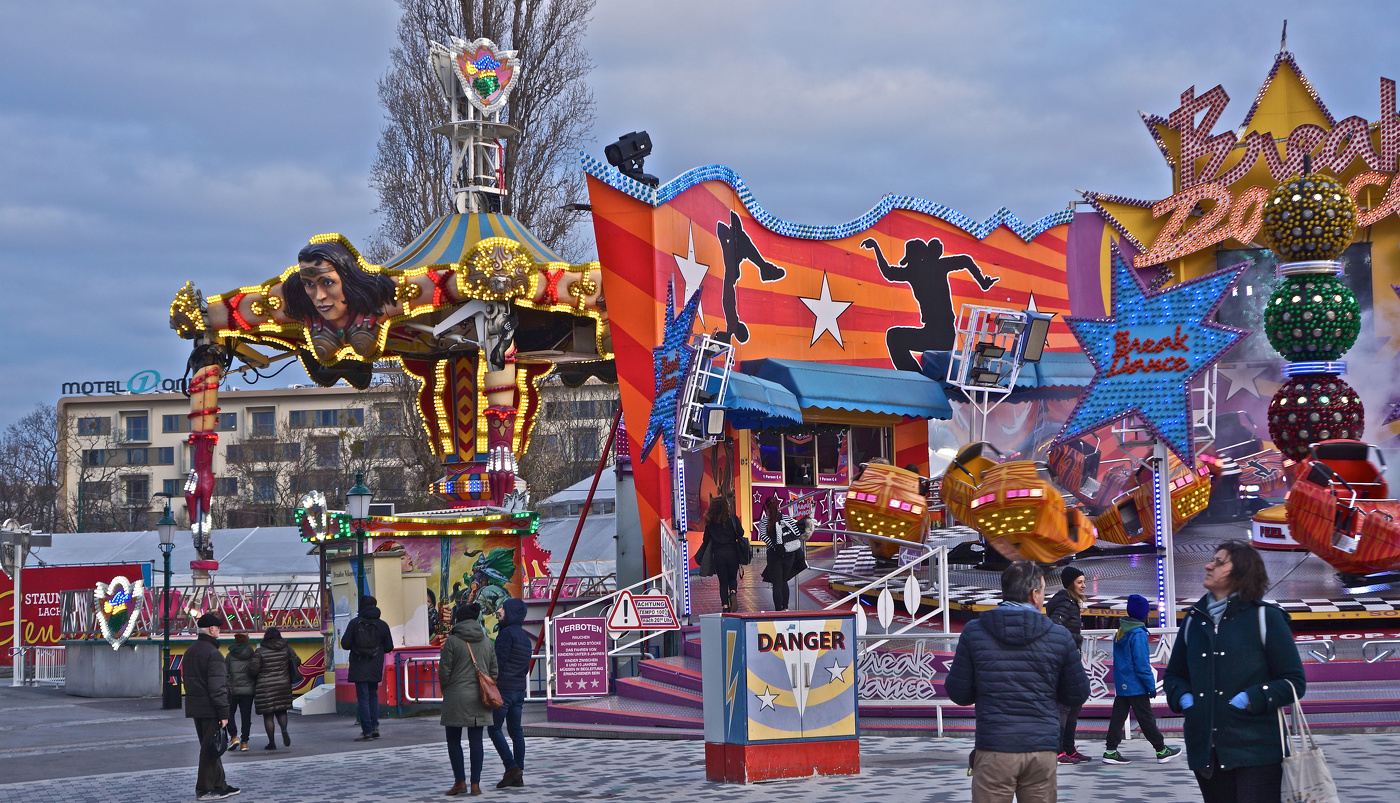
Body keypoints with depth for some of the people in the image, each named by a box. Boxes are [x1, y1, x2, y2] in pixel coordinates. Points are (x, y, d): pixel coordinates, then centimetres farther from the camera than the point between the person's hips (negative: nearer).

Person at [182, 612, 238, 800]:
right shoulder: (213, 654, -17)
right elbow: (217, 687, -21)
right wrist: (224, 713, -19)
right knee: (210, 749, -3)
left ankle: (220, 785, 22)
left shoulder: (190, 652, 13)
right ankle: (204, 790, 0)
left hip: (195, 708, 9)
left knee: (210, 747, 16)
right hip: (210, 709, -9)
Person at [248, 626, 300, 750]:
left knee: (268, 715, 4)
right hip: (283, 685, 3)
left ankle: (271, 742, 3)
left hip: (265, 687, -3)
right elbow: (297, 662, 7)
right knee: (281, 711, 17)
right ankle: (284, 729, -12)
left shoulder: (260, 651, -8)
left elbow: (253, 670, -11)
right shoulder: (286, 649, 2)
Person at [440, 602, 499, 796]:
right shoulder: (486, 643, 9)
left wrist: (445, 690, 9)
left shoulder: (452, 641, -8)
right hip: (479, 700, 5)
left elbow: (444, 672, -8)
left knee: (453, 740, 6)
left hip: (457, 698, -4)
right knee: (476, 740, 5)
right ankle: (475, 783, 3)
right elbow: (494, 672, 10)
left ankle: (460, 781, 2)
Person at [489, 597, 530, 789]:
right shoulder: (524, 636, 16)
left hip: (504, 688, -8)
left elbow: (498, 663, -17)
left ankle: (511, 768, -11)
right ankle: (518, 775, 7)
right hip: (519, 688, 8)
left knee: (494, 728, -2)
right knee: (516, 730, 8)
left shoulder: (507, 633, -12)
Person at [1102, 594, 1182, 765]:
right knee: (1146, 718, 0)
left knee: (1118, 716, 8)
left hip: (1121, 685, 8)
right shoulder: (1138, 634, -17)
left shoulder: (1120, 632, 10)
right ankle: (1161, 750, 10)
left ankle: (1110, 750, 5)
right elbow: (1142, 663, -19)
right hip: (1136, 686, -8)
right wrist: (1151, 686, -12)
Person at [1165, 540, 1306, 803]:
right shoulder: (1194, 619, 13)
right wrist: (1182, 697, 2)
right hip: (1207, 752, 5)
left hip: (1256, 751, -5)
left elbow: (1294, 681, -2)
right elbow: (1174, 675, 24)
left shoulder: (1264, 617, -1)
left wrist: (1252, 699, -15)